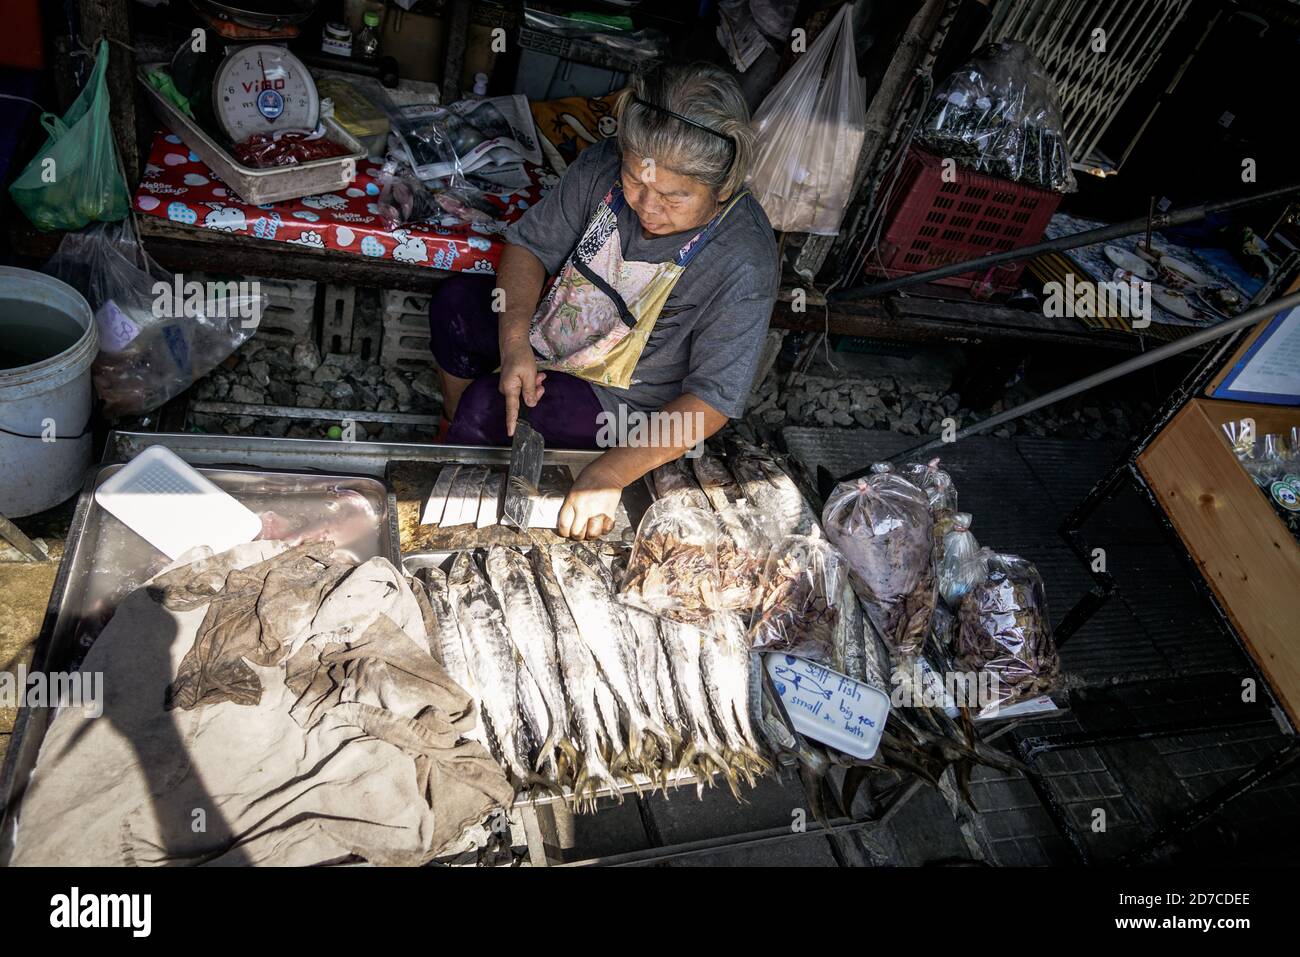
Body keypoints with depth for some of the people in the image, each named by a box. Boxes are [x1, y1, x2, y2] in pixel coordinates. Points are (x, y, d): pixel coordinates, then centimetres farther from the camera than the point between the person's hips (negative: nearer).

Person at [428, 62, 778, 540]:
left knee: (487, 405, -23)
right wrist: (514, 342, -25)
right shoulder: (603, 166, -19)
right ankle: (452, 429, 24)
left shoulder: (744, 263, -31)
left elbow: (711, 400, -31)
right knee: (453, 301, -2)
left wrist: (610, 473, -40)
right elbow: (531, 245, -8)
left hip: (624, 397, -5)